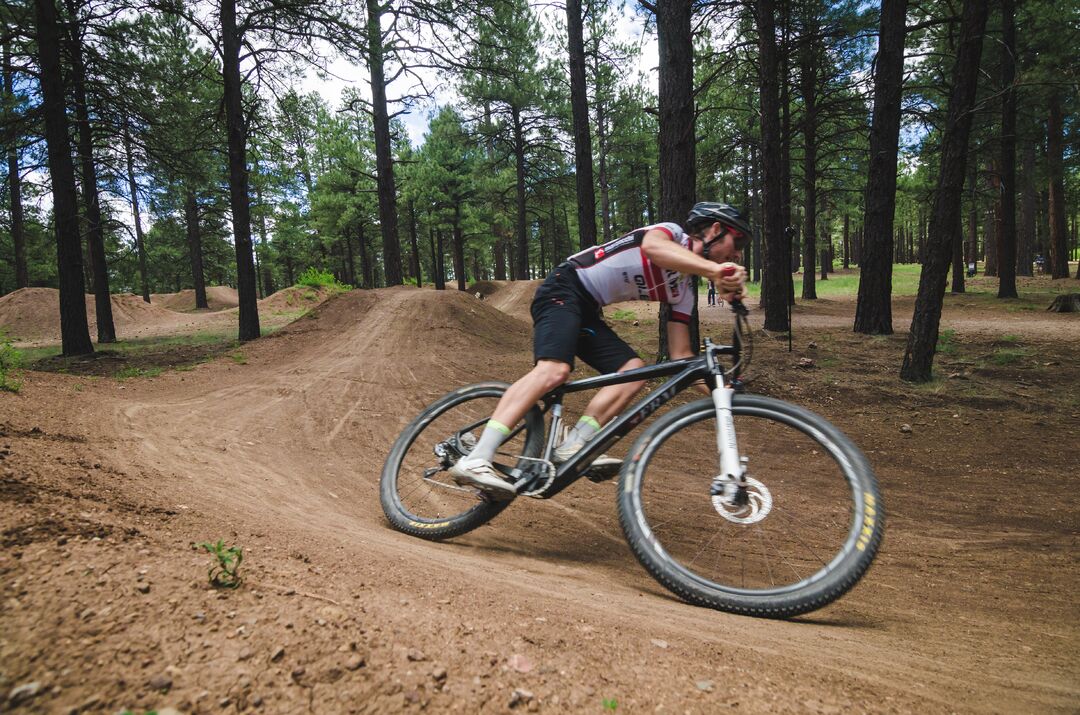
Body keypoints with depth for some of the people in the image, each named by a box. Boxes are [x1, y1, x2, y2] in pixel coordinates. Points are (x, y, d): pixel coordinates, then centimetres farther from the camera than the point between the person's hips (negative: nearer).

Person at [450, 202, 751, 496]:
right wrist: (714, 269, -47)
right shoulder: (672, 232, -6)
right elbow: (652, 247, -33)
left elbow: (680, 355, 12)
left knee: (634, 370, -6)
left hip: (587, 312, 9)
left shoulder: (683, 291, 15)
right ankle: (474, 461, -35)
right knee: (554, 370, -29)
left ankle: (572, 447, -15)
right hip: (565, 289, -9)